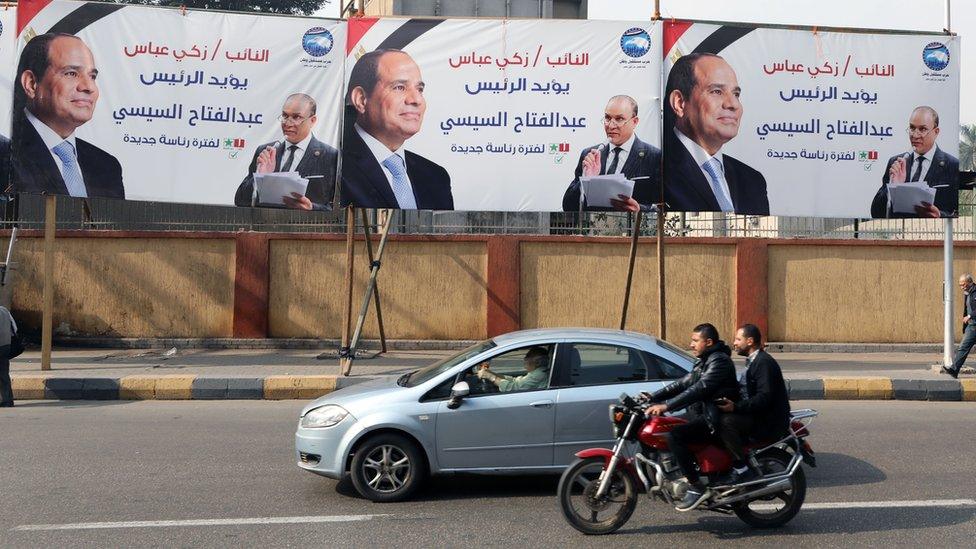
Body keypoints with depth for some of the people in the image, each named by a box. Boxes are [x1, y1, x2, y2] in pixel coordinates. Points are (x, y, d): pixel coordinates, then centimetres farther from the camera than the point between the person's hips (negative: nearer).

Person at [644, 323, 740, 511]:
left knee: (675, 435, -28)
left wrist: (666, 406, -33)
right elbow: (683, 384, 18)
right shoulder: (705, 361, 19)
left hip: (715, 421, -11)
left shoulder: (719, 361, -14)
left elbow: (699, 389, -27)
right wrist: (652, 397, 8)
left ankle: (696, 487, -23)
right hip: (702, 416, 11)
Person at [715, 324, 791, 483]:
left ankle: (744, 470, -24)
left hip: (769, 421, -11)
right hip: (757, 415, 11)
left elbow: (765, 397, -26)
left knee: (726, 422, -29)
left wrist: (736, 407, -32)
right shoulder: (754, 361, 18)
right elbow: (744, 391, 21)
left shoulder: (764, 363, -15)